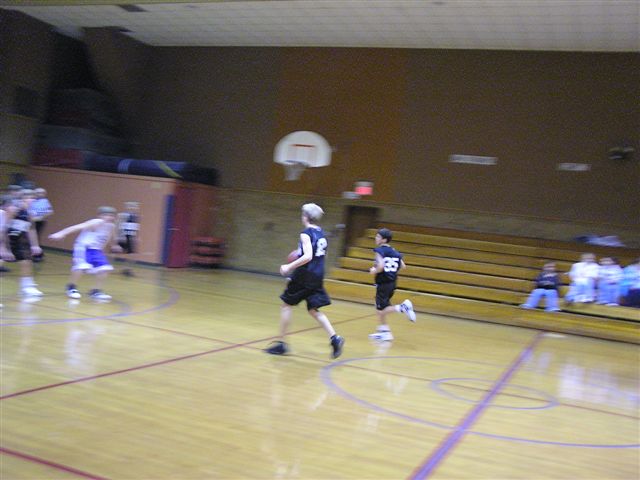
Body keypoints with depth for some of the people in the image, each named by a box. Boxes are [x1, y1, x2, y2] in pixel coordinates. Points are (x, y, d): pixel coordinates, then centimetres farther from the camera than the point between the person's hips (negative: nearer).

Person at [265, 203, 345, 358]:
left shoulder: (306, 233, -13)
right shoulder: (321, 234, 11)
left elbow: (308, 256, -24)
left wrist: (289, 267, -18)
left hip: (304, 275, -7)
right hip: (318, 276, 7)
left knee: (286, 305, 8)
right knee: (314, 310, 12)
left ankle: (281, 343, 12)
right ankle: (334, 338, -6)